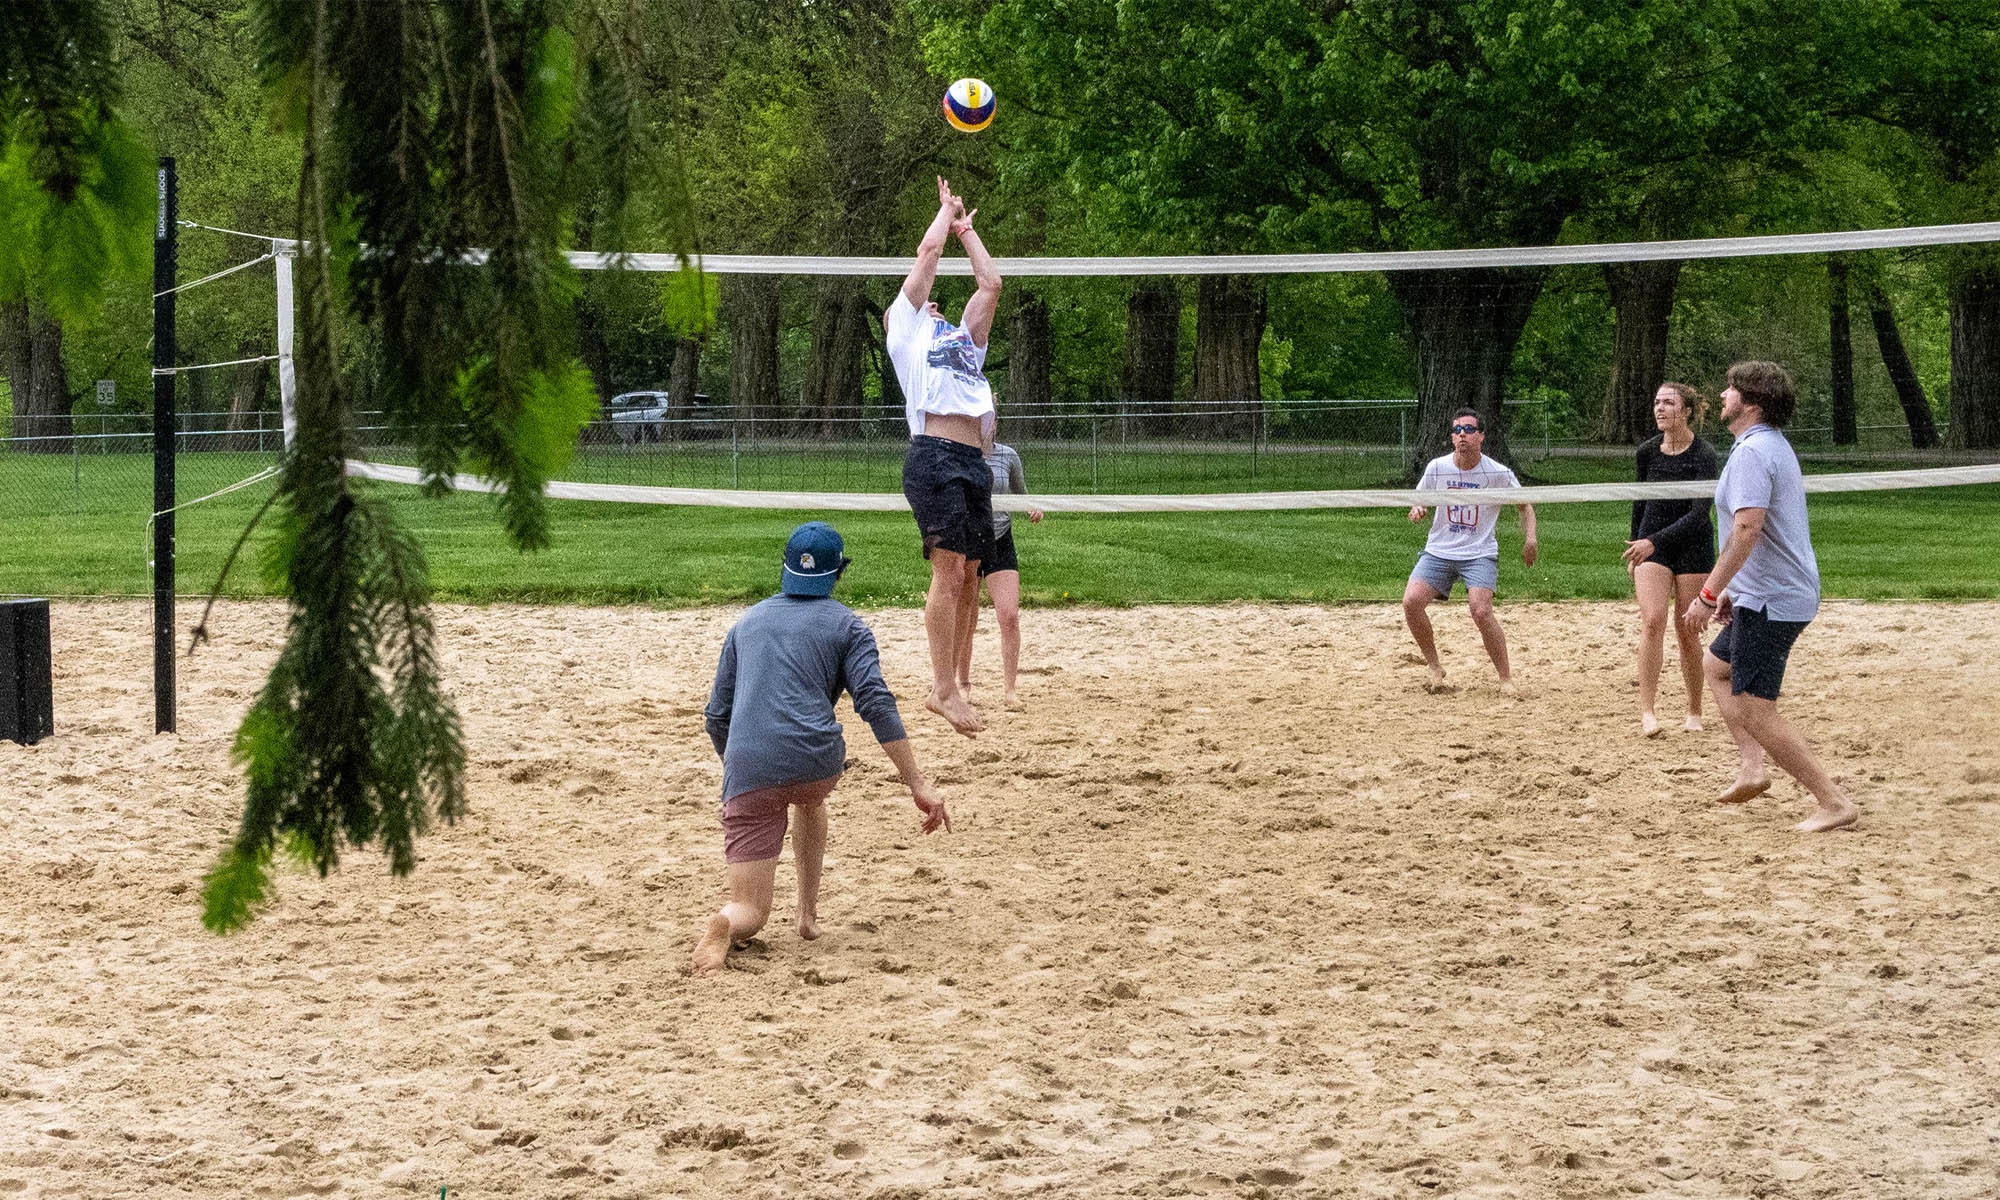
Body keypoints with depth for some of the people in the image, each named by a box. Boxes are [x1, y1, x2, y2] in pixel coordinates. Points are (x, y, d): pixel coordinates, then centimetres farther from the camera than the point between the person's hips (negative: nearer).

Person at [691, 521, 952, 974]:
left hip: (747, 770, 1)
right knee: (810, 799, 39)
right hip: (815, 761, -1)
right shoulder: (845, 623, 13)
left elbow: (717, 717, 24)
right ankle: (808, 915, 34)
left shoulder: (748, 622, 24)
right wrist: (917, 784, -6)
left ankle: (725, 925, -30)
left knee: (749, 913, 4)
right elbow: (876, 703, -2)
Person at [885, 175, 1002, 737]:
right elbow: (929, 251, 15)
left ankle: (952, 685, 6)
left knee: (969, 576, 3)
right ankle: (944, 690, -17)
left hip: (973, 462, 7)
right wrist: (946, 209, 30)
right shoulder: (906, 329, 15)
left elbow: (991, 283, 31)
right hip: (935, 457, -7)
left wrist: (966, 229, 40)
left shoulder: (962, 338, 32)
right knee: (950, 570, -15)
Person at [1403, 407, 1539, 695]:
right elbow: (1420, 499, 13)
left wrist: (1529, 539, -6)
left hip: (1480, 553, -3)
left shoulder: (1498, 474, -7)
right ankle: (1434, 668, 2)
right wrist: (1416, 510, -12)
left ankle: (1506, 678, -10)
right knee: (1411, 601, -17)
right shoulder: (1437, 467, -2)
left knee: (1480, 610, -25)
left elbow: (1524, 505, 8)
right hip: (1438, 552, 3)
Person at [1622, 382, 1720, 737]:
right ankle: (1646, 711, -21)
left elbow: (1699, 512, -22)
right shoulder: (1647, 452, 1)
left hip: (1692, 547, -3)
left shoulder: (1703, 455, -14)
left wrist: (1654, 542, -30)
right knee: (1652, 620, -16)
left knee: (1686, 631, 1)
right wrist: (1635, 550, 19)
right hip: (1650, 545, 3)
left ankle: (1694, 712, 16)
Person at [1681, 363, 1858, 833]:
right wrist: (1732, 591, 25)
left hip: (1771, 601, -11)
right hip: (1774, 594, 11)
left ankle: (1834, 803, -9)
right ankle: (1750, 767, 18)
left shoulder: (1752, 452, -18)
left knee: (1753, 710, -9)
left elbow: (1747, 530, -28)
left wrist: (1708, 595, -25)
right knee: (1716, 666, 26)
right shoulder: (1775, 446, 15)